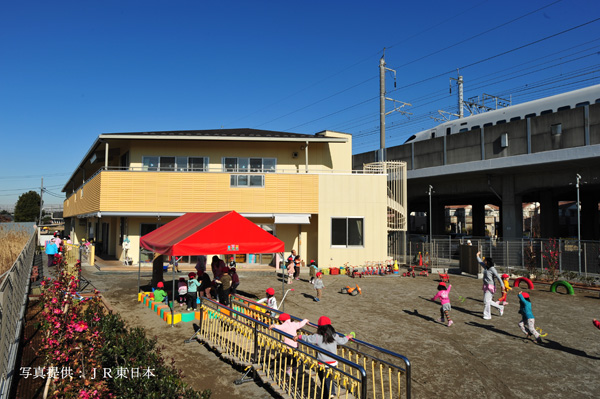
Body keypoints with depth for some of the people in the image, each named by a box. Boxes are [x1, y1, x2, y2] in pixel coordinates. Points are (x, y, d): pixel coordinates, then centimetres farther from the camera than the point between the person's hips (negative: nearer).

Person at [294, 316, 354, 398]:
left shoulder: (317, 337, -16)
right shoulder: (335, 336, -4)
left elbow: (307, 338, -5)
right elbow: (342, 341, 11)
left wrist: (298, 337, 12)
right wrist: (348, 336, 31)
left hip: (323, 364, -4)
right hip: (333, 363, 5)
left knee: (325, 380, 11)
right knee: (330, 378, 25)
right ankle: (332, 393, 39)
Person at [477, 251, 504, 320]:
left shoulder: (492, 269, -14)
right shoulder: (485, 267, 9)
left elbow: (498, 277, -17)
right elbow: (480, 262, 26)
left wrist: (502, 286, -20)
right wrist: (477, 255, 34)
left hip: (490, 287, -8)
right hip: (485, 286, 8)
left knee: (486, 301, -7)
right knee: (488, 301, 14)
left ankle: (487, 316, 1)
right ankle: (500, 307, 31)